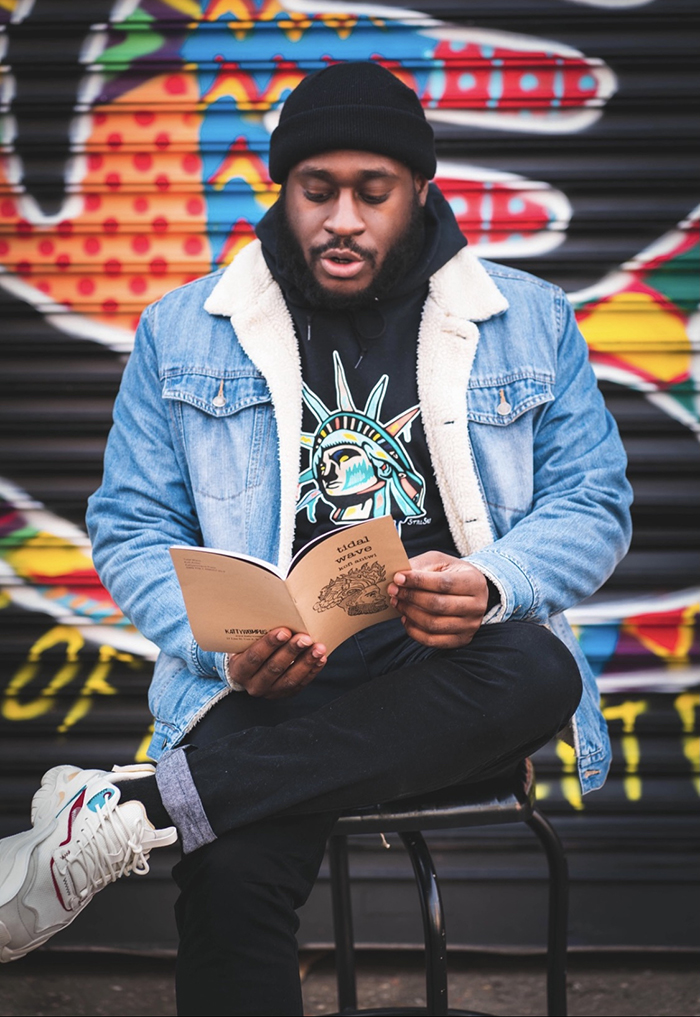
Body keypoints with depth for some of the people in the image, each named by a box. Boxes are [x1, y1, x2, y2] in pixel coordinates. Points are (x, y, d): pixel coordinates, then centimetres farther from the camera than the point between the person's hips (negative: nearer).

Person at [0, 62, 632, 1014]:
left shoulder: (531, 320, 11)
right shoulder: (181, 332, 11)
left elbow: (594, 505, 9)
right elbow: (133, 528, 9)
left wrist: (491, 585, -14)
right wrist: (225, 647, -12)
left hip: (456, 668, 2)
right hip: (269, 681, -1)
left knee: (540, 672, -37)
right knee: (233, 876, -36)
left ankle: (133, 807, -33)